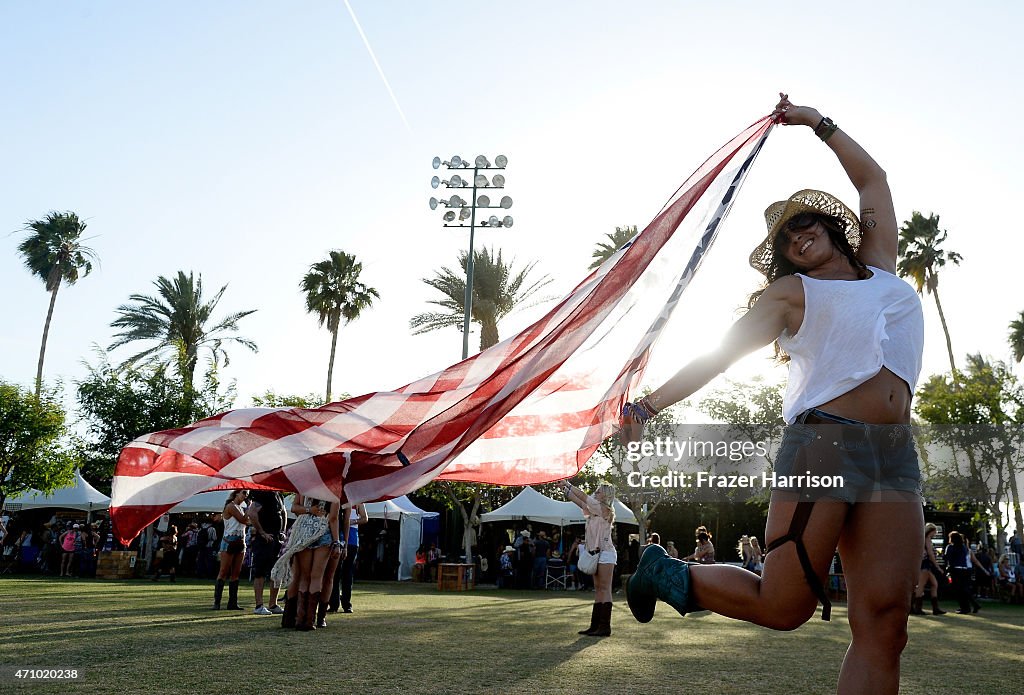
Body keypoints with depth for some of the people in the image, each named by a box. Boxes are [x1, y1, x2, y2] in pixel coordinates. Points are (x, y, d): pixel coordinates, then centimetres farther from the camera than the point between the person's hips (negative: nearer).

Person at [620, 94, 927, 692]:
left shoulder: (880, 265, 24)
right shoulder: (791, 292, 11)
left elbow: (873, 178, 35)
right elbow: (720, 353, 3)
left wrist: (819, 122, 37)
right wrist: (650, 405, -5)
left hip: (895, 456, 5)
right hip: (823, 443, -4)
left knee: (884, 623, -6)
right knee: (783, 606, -5)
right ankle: (669, 573, 16)